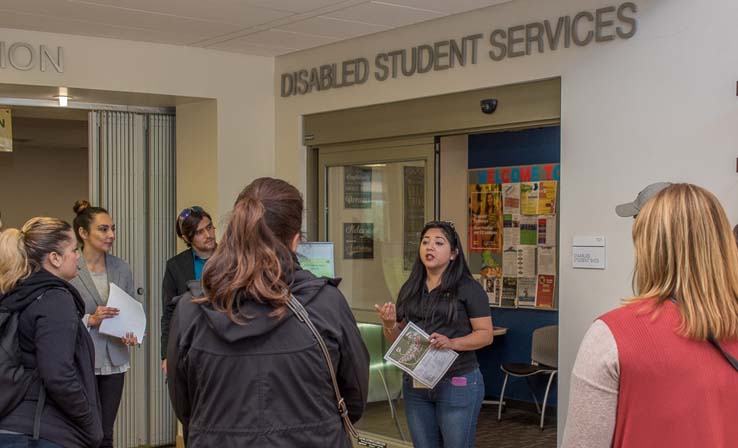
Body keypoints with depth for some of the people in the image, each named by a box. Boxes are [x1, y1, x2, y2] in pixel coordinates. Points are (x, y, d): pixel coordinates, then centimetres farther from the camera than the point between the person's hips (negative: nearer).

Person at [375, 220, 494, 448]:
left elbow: (486, 334, -8)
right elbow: (399, 337, 12)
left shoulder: (468, 288, -7)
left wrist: (451, 343, -23)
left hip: (458, 384, -5)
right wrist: (390, 325, -9)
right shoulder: (410, 289, 8)